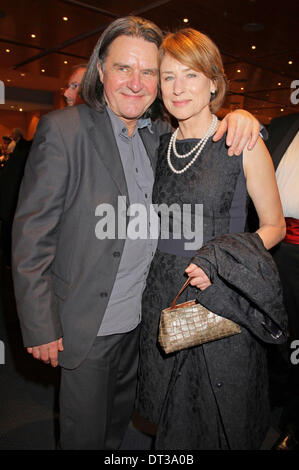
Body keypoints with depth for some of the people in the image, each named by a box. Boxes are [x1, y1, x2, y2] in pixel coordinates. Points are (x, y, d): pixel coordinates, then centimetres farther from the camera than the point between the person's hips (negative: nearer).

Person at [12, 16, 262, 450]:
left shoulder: (159, 135, 3)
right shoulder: (62, 130, -14)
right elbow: (31, 236, -15)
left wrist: (240, 119, -10)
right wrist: (41, 328, -15)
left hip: (141, 322, 6)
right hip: (85, 328, -5)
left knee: (119, 424, 27)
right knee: (85, 435, 17)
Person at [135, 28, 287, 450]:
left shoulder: (243, 143, -7)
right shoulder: (160, 145, 6)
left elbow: (274, 226, -3)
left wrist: (218, 261, -19)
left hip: (223, 302, -4)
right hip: (164, 295, 4)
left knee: (222, 417, 14)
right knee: (173, 418, 20)